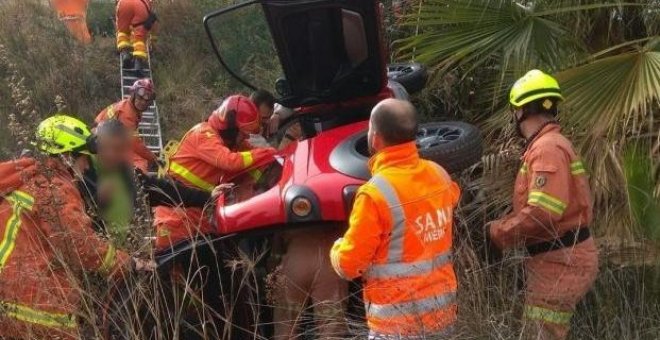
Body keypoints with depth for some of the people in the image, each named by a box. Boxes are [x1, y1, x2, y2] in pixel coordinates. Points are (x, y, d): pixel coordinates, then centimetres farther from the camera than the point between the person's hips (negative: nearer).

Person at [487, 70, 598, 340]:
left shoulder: (547, 148, -18)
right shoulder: (548, 145, 17)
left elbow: (542, 212, -29)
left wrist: (496, 234, -17)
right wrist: (500, 226, 8)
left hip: (561, 263, -10)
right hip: (558, 259, 10)